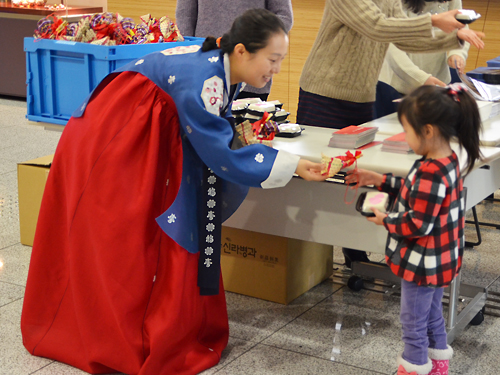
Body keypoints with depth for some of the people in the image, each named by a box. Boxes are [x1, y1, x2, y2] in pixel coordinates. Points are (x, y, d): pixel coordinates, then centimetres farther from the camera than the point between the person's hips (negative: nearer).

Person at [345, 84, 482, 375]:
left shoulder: (431, 174, -30)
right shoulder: (447, 161, -1)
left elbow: (418, 225, -29)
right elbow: (418, 192, 12)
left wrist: (385, 220, -15)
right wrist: (380, 180, 8)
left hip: (423, 263, -10)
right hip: (438, 260, 10)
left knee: (414, 320, 10)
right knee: (432, 313, 26)